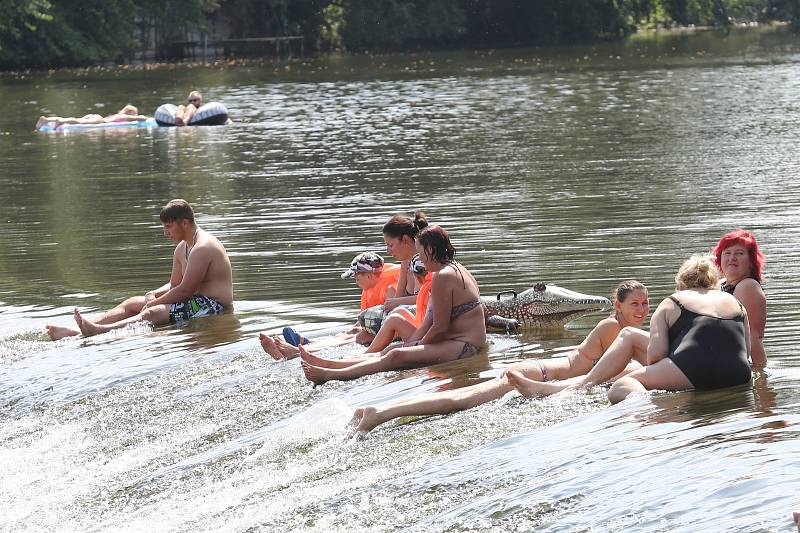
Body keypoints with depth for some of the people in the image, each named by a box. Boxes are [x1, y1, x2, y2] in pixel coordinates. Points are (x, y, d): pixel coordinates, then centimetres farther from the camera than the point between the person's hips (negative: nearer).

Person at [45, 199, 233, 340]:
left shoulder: (203, 248, -17)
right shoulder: (182, 248, 17)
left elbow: (185, 290, -20)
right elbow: (174, 284, 20)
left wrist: (152, 303, -13)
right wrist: (153, 295, -1)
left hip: (211, 306, -10)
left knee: (152, 313, -30)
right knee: (131, 304, 1)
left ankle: (98, 331, -50)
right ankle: (74, 330, -11)